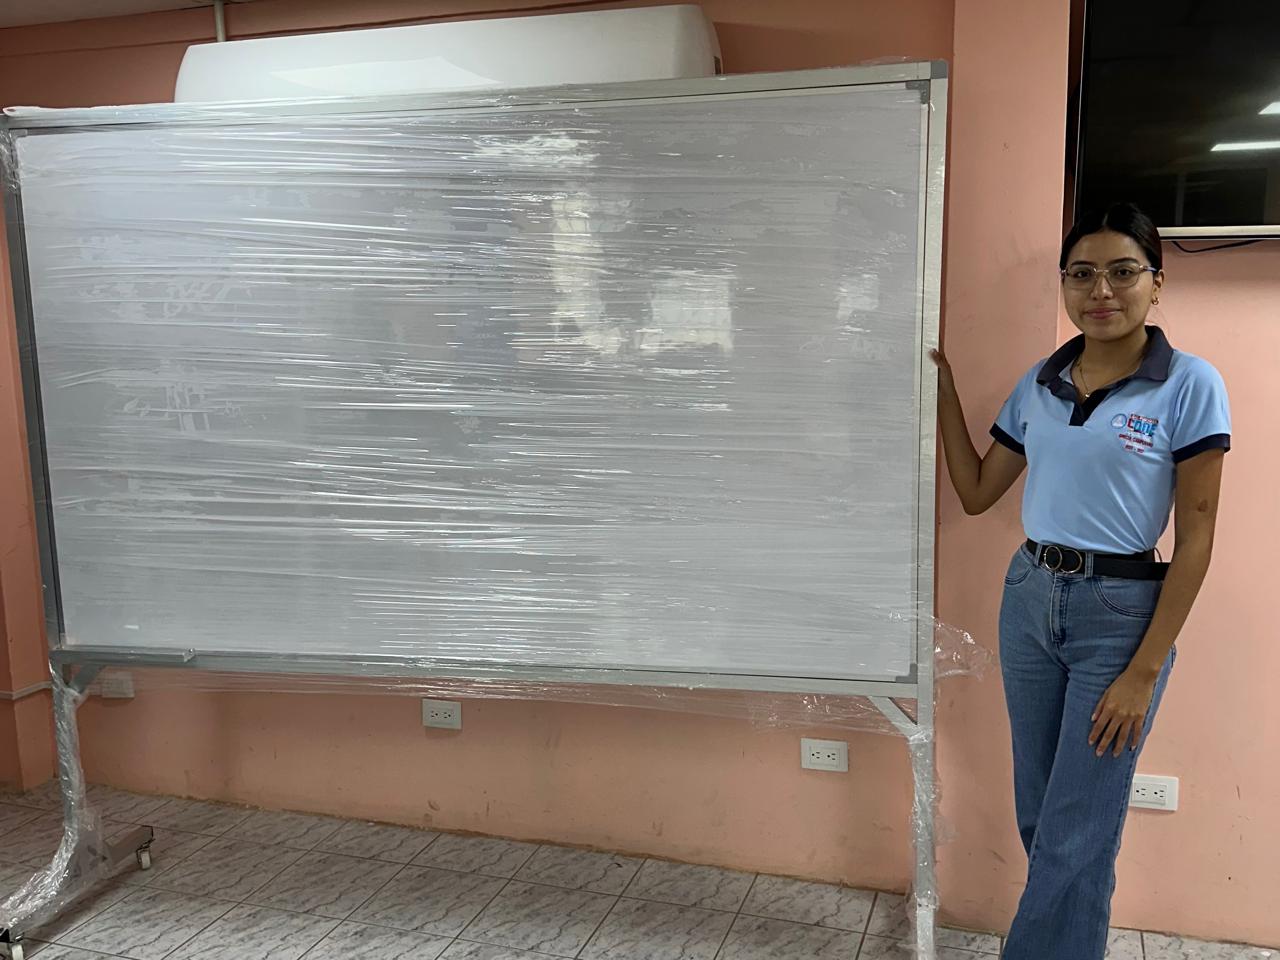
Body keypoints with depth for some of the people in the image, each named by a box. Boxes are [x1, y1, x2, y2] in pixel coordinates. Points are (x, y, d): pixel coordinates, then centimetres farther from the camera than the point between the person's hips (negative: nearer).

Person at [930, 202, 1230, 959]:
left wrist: (1144, 671, -13)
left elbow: (1196, 540, -10)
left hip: (1120, 611, -5)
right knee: (1039, 815, 14)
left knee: (1074, 837, 0)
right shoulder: (1039, 385, 5)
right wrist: (945, 390, 6)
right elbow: (976, 492, 12)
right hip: (1028, 598, 5)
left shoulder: (1190, 385, -9)